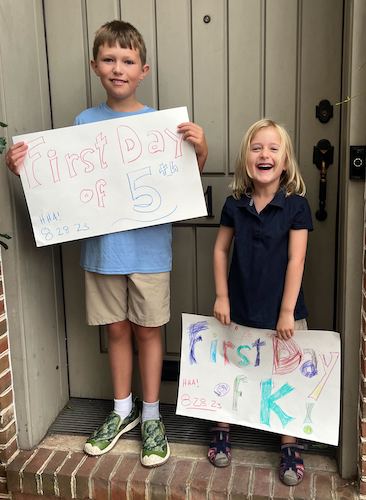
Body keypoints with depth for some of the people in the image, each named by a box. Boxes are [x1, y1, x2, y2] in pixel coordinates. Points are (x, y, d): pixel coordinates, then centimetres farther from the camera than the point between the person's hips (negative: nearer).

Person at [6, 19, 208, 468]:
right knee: (116, 330, 15)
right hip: (102, 247, 2)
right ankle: (122, 410, 35)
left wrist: (200, 148, -23)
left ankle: (150, 417, 28)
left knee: (147, 330, 10)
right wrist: (21, 166, -11)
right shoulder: (84, 123, 1)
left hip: (148, 247, -2)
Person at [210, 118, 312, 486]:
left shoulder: (296, 205, -10)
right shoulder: (235, 204, -2)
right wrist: (221, 296, 0)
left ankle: (289, 446, 27)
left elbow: (296, 260, -12)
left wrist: (287, 311, -13)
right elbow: (220, 250, 5)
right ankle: (221, 430, 36)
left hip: (281, 311, -2)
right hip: (241, 308, 3)